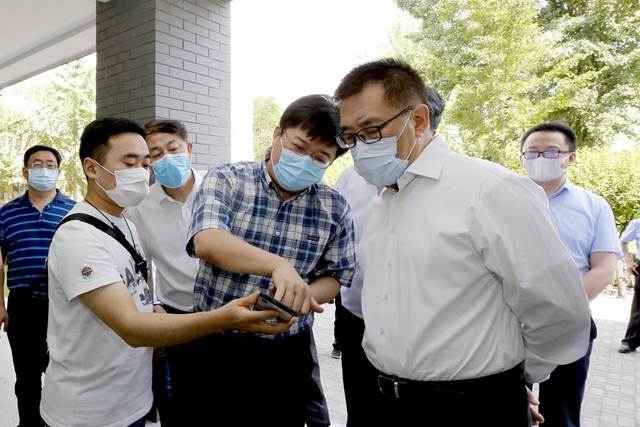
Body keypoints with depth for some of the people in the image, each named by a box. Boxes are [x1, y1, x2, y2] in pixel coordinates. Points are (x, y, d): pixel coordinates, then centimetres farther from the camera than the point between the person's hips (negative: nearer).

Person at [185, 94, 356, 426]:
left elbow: (336, 276, 3)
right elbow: (206, 242, -26)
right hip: (215, 347, -1)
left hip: (286, 356, 2)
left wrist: (307, 294, -20)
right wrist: (278, 266, -41)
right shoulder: (225, 180, -9)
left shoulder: (335, 208, -2)